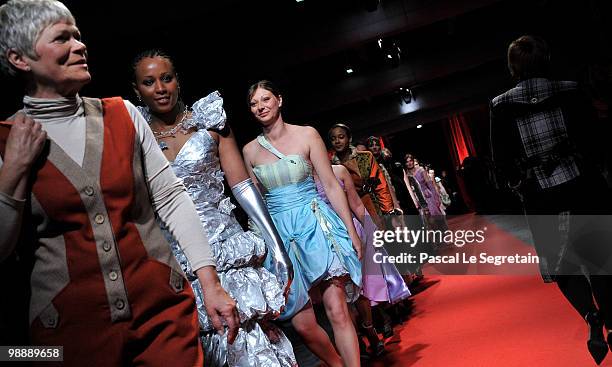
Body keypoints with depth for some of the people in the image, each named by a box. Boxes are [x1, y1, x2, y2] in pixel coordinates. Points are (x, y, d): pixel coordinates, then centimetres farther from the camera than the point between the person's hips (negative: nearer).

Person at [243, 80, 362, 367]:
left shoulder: (306, 134, 1)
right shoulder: (249, 150, 7)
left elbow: (331, 185, 0)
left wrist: (351, 230, -3)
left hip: (317, 224, -2)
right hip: (280, 233, 2)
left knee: (336, 309, -12)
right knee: (302, 324, 1)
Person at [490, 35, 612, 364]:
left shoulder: (501, 106, -5)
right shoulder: (569, 92, -3)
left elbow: (502, 160, -6)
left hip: (541, 200, -1)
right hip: (584, 188, 1)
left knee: (562, 262, 17)